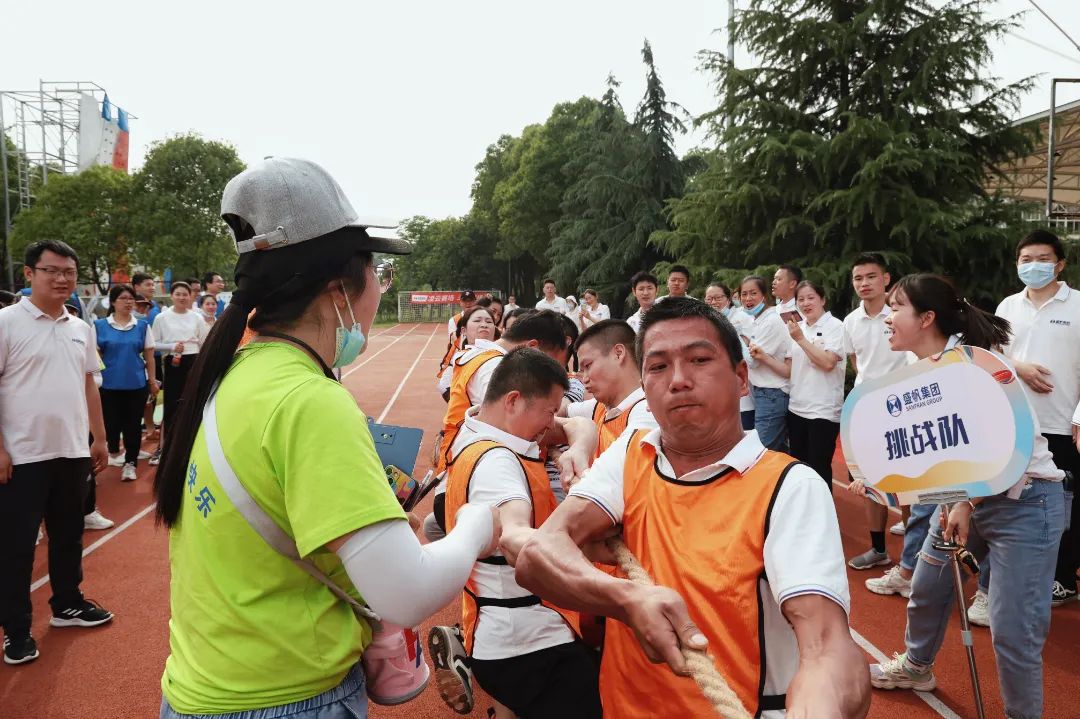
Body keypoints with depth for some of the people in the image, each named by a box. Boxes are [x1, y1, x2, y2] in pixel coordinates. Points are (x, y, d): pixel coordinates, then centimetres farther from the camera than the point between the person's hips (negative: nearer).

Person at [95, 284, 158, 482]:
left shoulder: (142, 326, 3)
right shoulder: (99, 325, 0)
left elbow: (149, 356, 6)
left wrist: (153, 380, 4)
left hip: (137, 383, 0)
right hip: (109, 383, 0)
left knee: (133, 423, 4)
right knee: (112, 421, 10)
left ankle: (130, 462, 14)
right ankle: (114, 452, 35)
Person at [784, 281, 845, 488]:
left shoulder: (835, 326, -6)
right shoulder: (797, 328, 10)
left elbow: (828, 363, -19)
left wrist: (801, 339, -16)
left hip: (823, 410, -6)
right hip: (796, 407, 6)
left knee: (819, 467, -1)